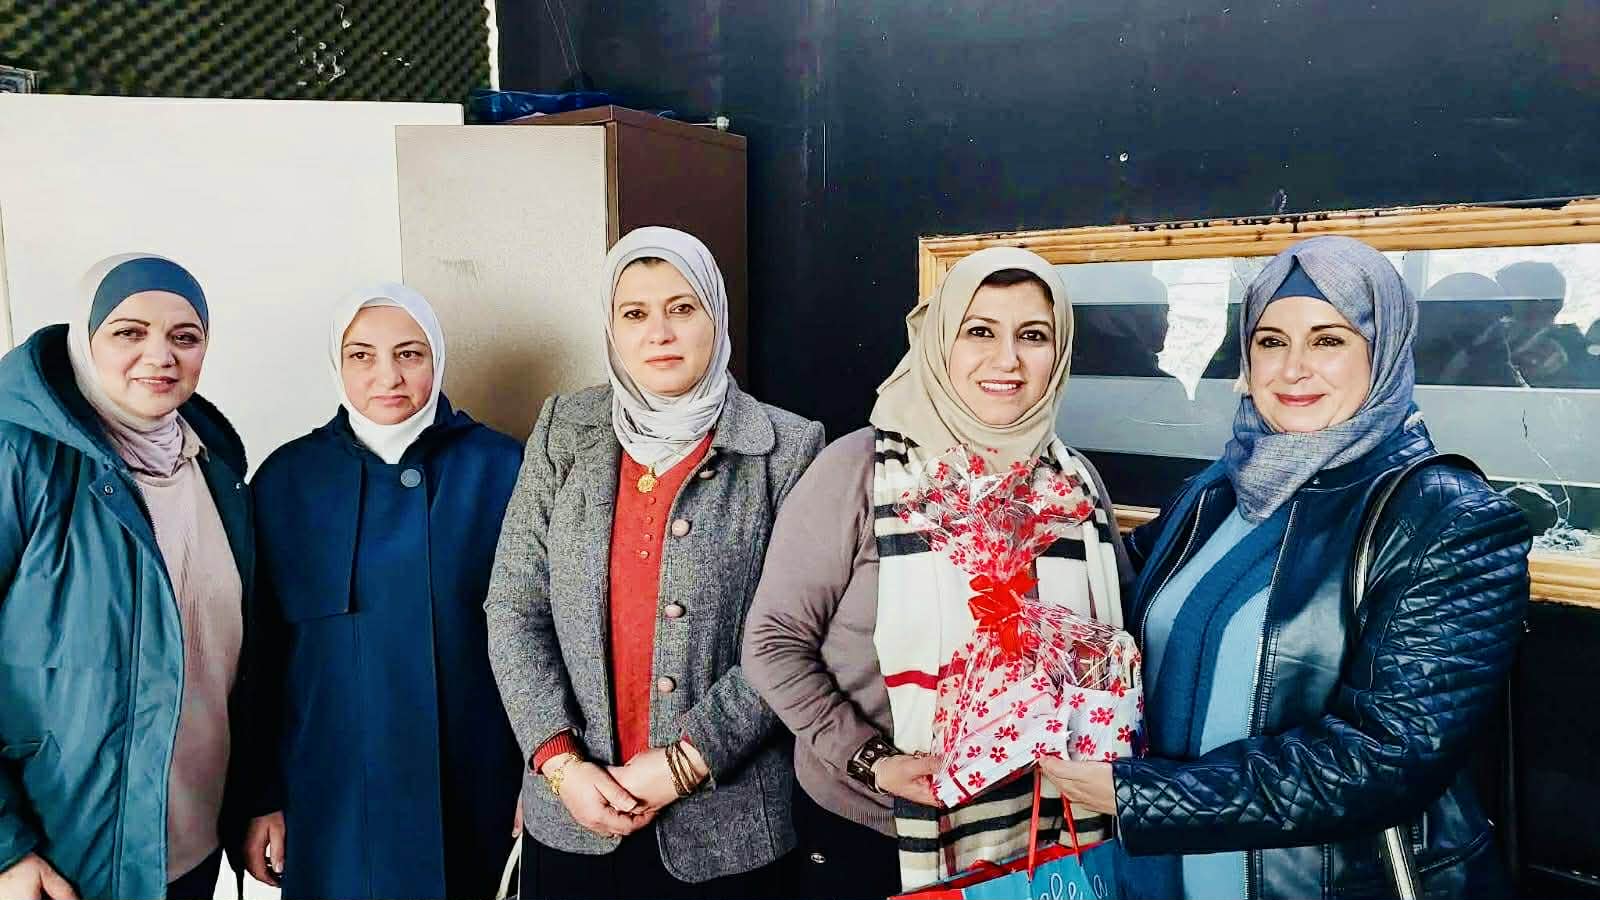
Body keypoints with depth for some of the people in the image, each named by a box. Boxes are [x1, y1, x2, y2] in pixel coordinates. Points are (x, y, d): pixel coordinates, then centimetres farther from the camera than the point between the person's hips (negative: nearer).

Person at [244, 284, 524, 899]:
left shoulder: (499, 469, -5)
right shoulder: (287, 478, -1)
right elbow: (262, 648, 2)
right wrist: (263, 797, 1)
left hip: (470, 786, 0)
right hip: (332, 792, 1)